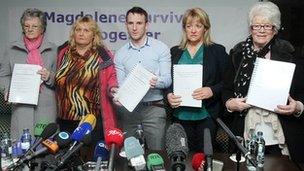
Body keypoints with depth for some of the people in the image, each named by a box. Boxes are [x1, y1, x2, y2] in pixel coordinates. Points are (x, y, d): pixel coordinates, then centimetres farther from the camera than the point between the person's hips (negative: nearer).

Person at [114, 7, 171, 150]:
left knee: (156, 152, 2)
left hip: (154, 107, -2)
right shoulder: (120, 54, 8)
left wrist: (156, 82, -27)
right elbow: (120, 83, 5)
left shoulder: (161, 48, -1)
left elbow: (167, 79, -5)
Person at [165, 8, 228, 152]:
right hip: (181, 114, 2)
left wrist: (212, 91, -16)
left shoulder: (218, 51, 3)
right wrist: (169, 95, -7)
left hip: (207, 114, -2)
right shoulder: (175, 52, 11)